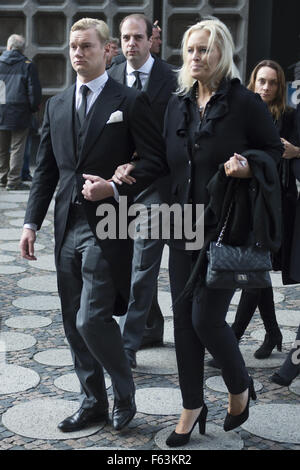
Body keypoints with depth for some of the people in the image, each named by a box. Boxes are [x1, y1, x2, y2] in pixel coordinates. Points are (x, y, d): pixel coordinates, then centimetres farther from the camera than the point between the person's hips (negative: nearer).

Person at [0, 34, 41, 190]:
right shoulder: (28, 66, -6)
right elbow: (34, 91, -8)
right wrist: (33, 107, 6)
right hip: (19, 114, -3)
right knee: (17, 148, 1)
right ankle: (13, 180, 0)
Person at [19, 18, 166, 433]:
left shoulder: (130, 102, -4)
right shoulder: (57, 105, 13)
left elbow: (155, 161, -5)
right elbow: (46, 169, 13)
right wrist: (32, 222, 7)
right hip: (67, 227, 6)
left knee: (92, 320, -10)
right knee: (74, 324, 11)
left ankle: (124, 394, 16)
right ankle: (93, 402, 26)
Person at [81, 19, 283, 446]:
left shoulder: (246, 103, -8)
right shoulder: (177, 105, 8)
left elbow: (274, 149, 0)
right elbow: (164, 161, 11)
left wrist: (248, 165, -20)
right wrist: (118, 183, -1)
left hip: (227, 228, -5)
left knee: (206, 318, -6)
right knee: (183, 317, 8)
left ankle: (241, 388, 24)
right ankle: (193, 407, 24)